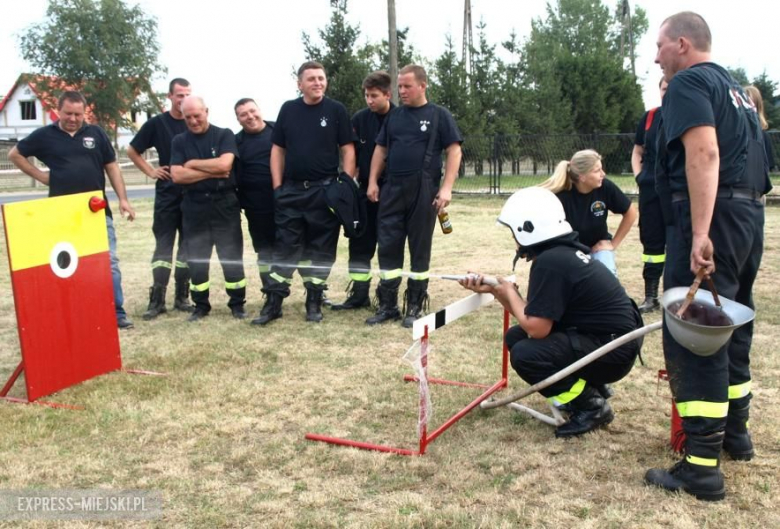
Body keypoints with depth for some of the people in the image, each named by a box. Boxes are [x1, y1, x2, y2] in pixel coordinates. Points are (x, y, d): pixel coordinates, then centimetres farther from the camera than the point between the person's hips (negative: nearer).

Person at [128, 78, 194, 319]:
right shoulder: (157, 123, 1)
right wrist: (151, 171, 1)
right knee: (163, 246, 1)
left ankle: (182, 297, 16)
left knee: (188, 246, 6)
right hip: (167, 194, -1)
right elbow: (132, 151, 11)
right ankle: (157, 300, 4)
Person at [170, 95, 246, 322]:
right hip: (194, 207, 2)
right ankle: (200, 305, 20)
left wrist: (193, 163, -7)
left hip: (224, 205, -2)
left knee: (232, 257, 3)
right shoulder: (179, 141, 6)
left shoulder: (224, 135, 0)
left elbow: (224, 164, -17)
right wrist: (212, 172, -12)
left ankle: (237, 304, 14)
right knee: (196, 260, 8)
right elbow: (177, 175, -7)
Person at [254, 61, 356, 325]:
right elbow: (277, 149, 11)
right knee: (285, 247, 4)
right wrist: (277, 186, 3)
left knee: (321, 248, 5)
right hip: (291, 190, 2)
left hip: (325, 190, -2)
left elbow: (347, 149, -1)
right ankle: (273, 302, 9)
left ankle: (314, 302, 15)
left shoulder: (336, 110, 0)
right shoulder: (288, 109, 8)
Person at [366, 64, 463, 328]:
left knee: (420, 249, 3)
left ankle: (414, 307, 12)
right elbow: (381, 149, 18)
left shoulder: (439, 115, 0)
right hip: (392, 190, 4)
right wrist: (373, 182, 9)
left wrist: (446, 188, -12)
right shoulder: (394, 116, 13)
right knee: (388, 247, 3)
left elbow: (454, 151, -4)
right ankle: (387, 305, 13)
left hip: (424, 191, -4)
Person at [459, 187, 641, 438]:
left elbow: (536, 327, -22)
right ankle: (591, 387, 16)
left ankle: (593, 405, -5)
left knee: (525, 355, -23)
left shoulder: (549, 262, -23)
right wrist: (493, 290, 9)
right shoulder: (561, 251, 8)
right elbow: (535, 315, 14)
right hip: (606, 336, 10)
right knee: (516, 337, 10)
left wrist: (510, 293, -6)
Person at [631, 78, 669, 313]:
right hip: (651, 188, 3)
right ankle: (651, 296, 14)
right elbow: (637, 151, 17)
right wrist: (638, 175, 4)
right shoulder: (649, 117, 8)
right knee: (652, 240, 6)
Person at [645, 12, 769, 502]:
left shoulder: (688, 82, -5)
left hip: (713, 216, -10)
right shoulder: (736, 87, 23)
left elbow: (704, 153, -20)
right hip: (750, 214, 10)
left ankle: (702, 467, -7)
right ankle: (735, 433, 33)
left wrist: (700, 233, -27)